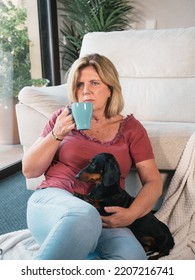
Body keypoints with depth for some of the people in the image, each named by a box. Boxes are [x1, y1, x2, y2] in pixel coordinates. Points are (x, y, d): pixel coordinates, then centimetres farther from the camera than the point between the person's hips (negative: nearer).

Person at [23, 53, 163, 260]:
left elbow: (153, 183, 8)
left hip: (103, 218, 2)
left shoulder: (130, 127, 12)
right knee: (85, 216, -38)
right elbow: (29, 171, 9)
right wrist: (57, 134, -6)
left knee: (132, 258, -31)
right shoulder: (63, 118, 12)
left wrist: (131, 214, -11)